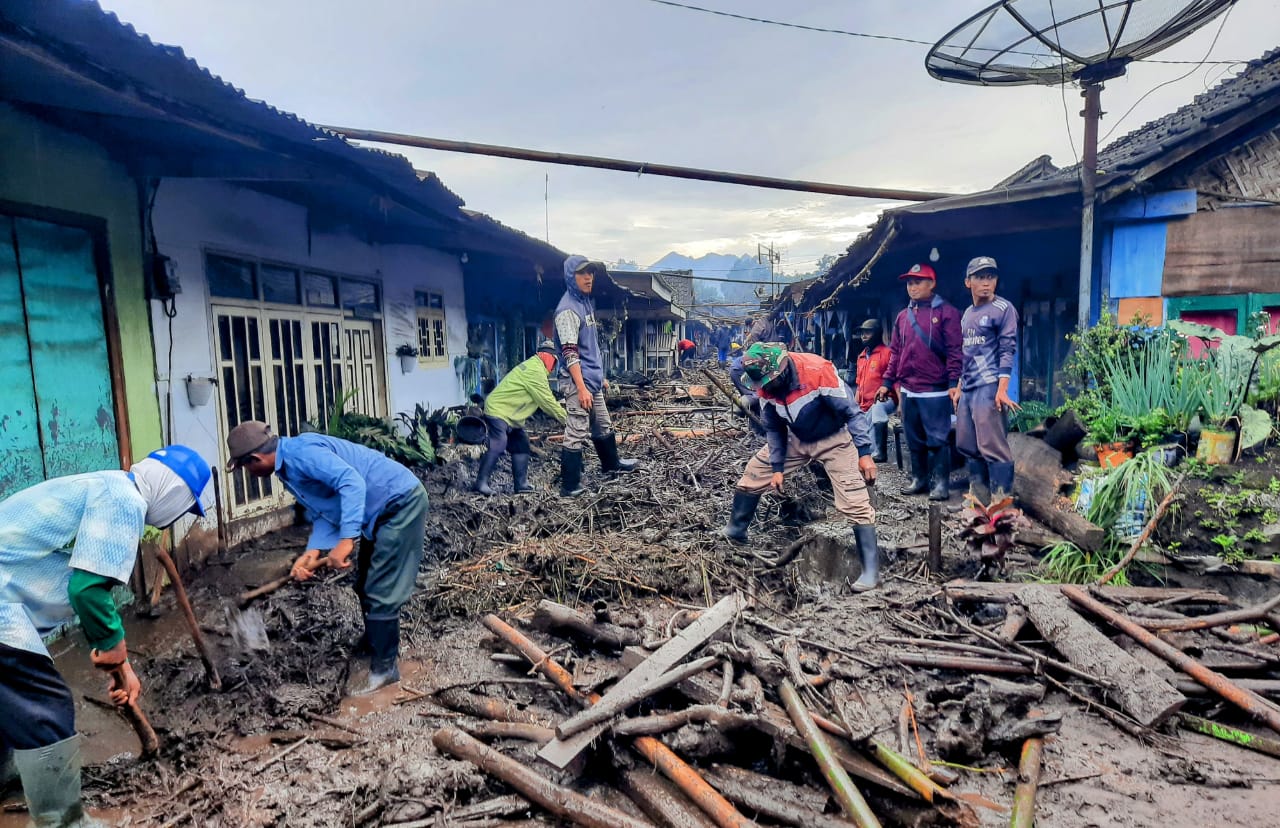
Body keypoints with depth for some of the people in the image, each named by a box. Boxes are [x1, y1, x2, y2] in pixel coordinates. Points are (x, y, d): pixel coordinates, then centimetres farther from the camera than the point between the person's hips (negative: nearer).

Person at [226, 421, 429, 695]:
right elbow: (323, 512, 8)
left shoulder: (301, 452, -21)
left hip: (401, 502, -11)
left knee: (380, 590, -4)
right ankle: (376, 639, 43)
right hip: (382, 509, 11)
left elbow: (352, 482, -33)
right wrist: (312, 552, -8)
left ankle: (385, 666, 11)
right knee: (367, 583, 23)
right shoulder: (289, 467, 11)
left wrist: (346, 540, -38)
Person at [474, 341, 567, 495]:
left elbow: (545, 399, 15)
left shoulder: (533, 366, 16)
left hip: (511, 416, 11)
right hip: (498, 411, -11)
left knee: (521, 445, 9)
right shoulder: (535, 371, -19)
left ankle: (521, 484, 11)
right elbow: (547, 401, -19)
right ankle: (481, 483, -15)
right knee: (498, 446, -20)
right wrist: (566, 418, -12)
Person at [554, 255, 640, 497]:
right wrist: (581, 388, -25)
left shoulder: (587, 302, 14)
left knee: (603, 427, 24)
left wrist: (600, 376, 23)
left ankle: (611, 464, 42)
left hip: (593, 379, 10)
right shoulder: (568, 309, -15)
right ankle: (569, 486, -1)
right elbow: (570, 353, -21)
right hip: (577, 382, -10)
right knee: (576, 434, -7)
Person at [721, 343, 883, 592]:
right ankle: (735, 531, 25)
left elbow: (851, 412, -24)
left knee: (853, 502, -13)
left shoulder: (818, 371, -33)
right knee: (754, 473, 6)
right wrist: (777, 467, -1)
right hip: (797, 438, 6)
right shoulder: (766, 386, -14)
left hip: (833, 439, -6)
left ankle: (871, 569, -4)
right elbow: (774, 429, 1)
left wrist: (864, 453, -26)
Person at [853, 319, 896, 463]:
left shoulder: (886, 352, -6)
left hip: (884, 400, -8)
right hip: (866, 405, 8)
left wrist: (900, 403, -22)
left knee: (878, 408, -39)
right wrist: (856, 406, 14)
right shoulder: (861, 356, 17)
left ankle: (879, 452, -31)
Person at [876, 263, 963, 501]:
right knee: (914, 439, 12)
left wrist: (954, 383, -15)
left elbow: (955, 350, -8)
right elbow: (895, 352, 16)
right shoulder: (903, 316, 14)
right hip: (908, 390, 6)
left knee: (938, 438, -1)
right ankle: (919, 479, 22)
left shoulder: (946, 312, -4)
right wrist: (887, 382, 12)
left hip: (935, 391, -6)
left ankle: (940, 483, 6)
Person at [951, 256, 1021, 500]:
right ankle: (978, 496, 20)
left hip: (989, 387, -8)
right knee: (967, 445, 10)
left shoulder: (1003, 309, -2)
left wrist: (1002, 389, -19)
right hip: (968, 389, 8)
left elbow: (1007, 350, -10)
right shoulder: (967, 313, 19)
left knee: (992, 446, -10)